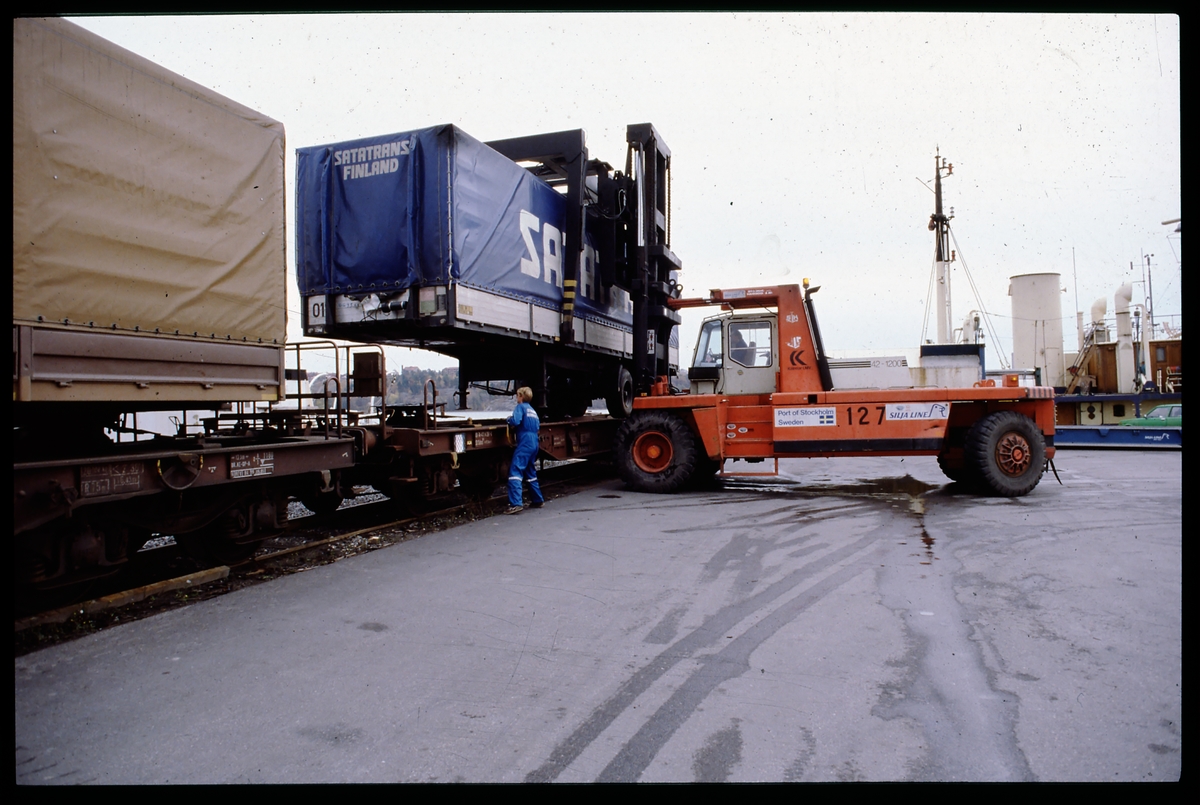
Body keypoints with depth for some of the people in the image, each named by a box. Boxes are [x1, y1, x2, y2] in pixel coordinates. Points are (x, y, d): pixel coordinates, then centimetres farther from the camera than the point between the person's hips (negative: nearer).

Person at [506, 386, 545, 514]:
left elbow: (515, 421, -18)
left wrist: (509, 419, 1)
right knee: (530, 473, 21)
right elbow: (537, 425, 27)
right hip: (534, 445, 9)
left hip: (524, 444, -9)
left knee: (515, 471, -14)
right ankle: (538, 500, 25)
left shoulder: (520, 407, -3)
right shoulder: (532, 410, 21)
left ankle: (515, 504, -26)